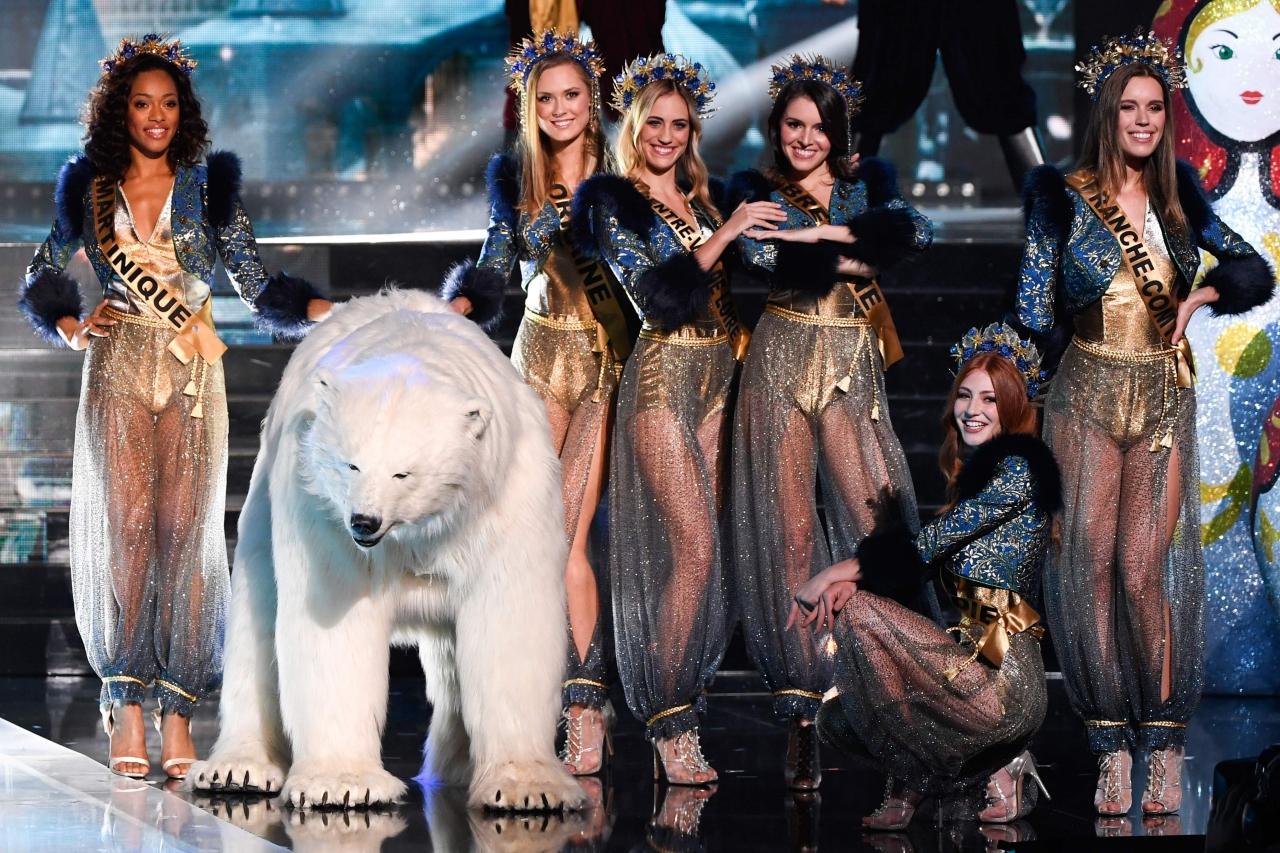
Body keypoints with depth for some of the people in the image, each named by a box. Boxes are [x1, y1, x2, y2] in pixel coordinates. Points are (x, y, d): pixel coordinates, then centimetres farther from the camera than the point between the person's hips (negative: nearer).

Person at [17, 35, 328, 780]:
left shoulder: (209, 188, 7)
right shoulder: (90, 191, 8)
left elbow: (258, 285, 4)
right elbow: (42, 283, 18)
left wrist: (328, 311, -13)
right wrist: (73, 328, -1)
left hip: (192, 376, 0)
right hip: (118, 373, 0)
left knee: (184, 529, -6)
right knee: (125, 527, -8)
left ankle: (177, 713, -5)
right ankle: (127, 708, -6)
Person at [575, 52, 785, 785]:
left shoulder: (700, 201, 16)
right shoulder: (612, 200, -3)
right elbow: (650, 291, -14)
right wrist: (724, 234, -16)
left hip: (716, 377, 7)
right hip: (661, 376, -6)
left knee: (703, 546, 2)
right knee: (695, 547, -15)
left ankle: (680, 707, 8)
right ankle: (670, 724, -11)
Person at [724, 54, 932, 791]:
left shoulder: (870, 182, 11)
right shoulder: (756, 191, 7)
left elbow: (914, 232, -10)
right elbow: (763, 257, -13)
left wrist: (821, 234, -14)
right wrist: (856, 258, -12)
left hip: (853, 368, 1)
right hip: (782, 362, -1)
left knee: (878, 526, -9)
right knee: (790, 531, -3)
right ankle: (801, 712, -1)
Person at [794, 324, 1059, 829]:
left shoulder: (1018, 469, -8)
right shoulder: (972, 474, 21)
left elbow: (928, 545, -15)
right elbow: (924, 558, 9)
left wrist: (834, 575, -10)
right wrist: (849, 581, -10)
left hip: (1002, 675, -10)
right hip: (970, 654, 10)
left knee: (858, 613, -21)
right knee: (837, 718, 8)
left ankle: (907, 788, -9)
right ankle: (998, 766, 9)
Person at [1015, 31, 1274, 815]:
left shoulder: (1178, 196, 8)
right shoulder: (1065, 198, -1)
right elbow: (1036, 310, -1)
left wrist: (1205, 294, -5)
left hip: (1165, 398, 1)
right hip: (1087, 395, -1)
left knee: (1143, 571, -6)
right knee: (1091, 564, -6)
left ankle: (1165, 746, 2)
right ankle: (1112, 749, -1)